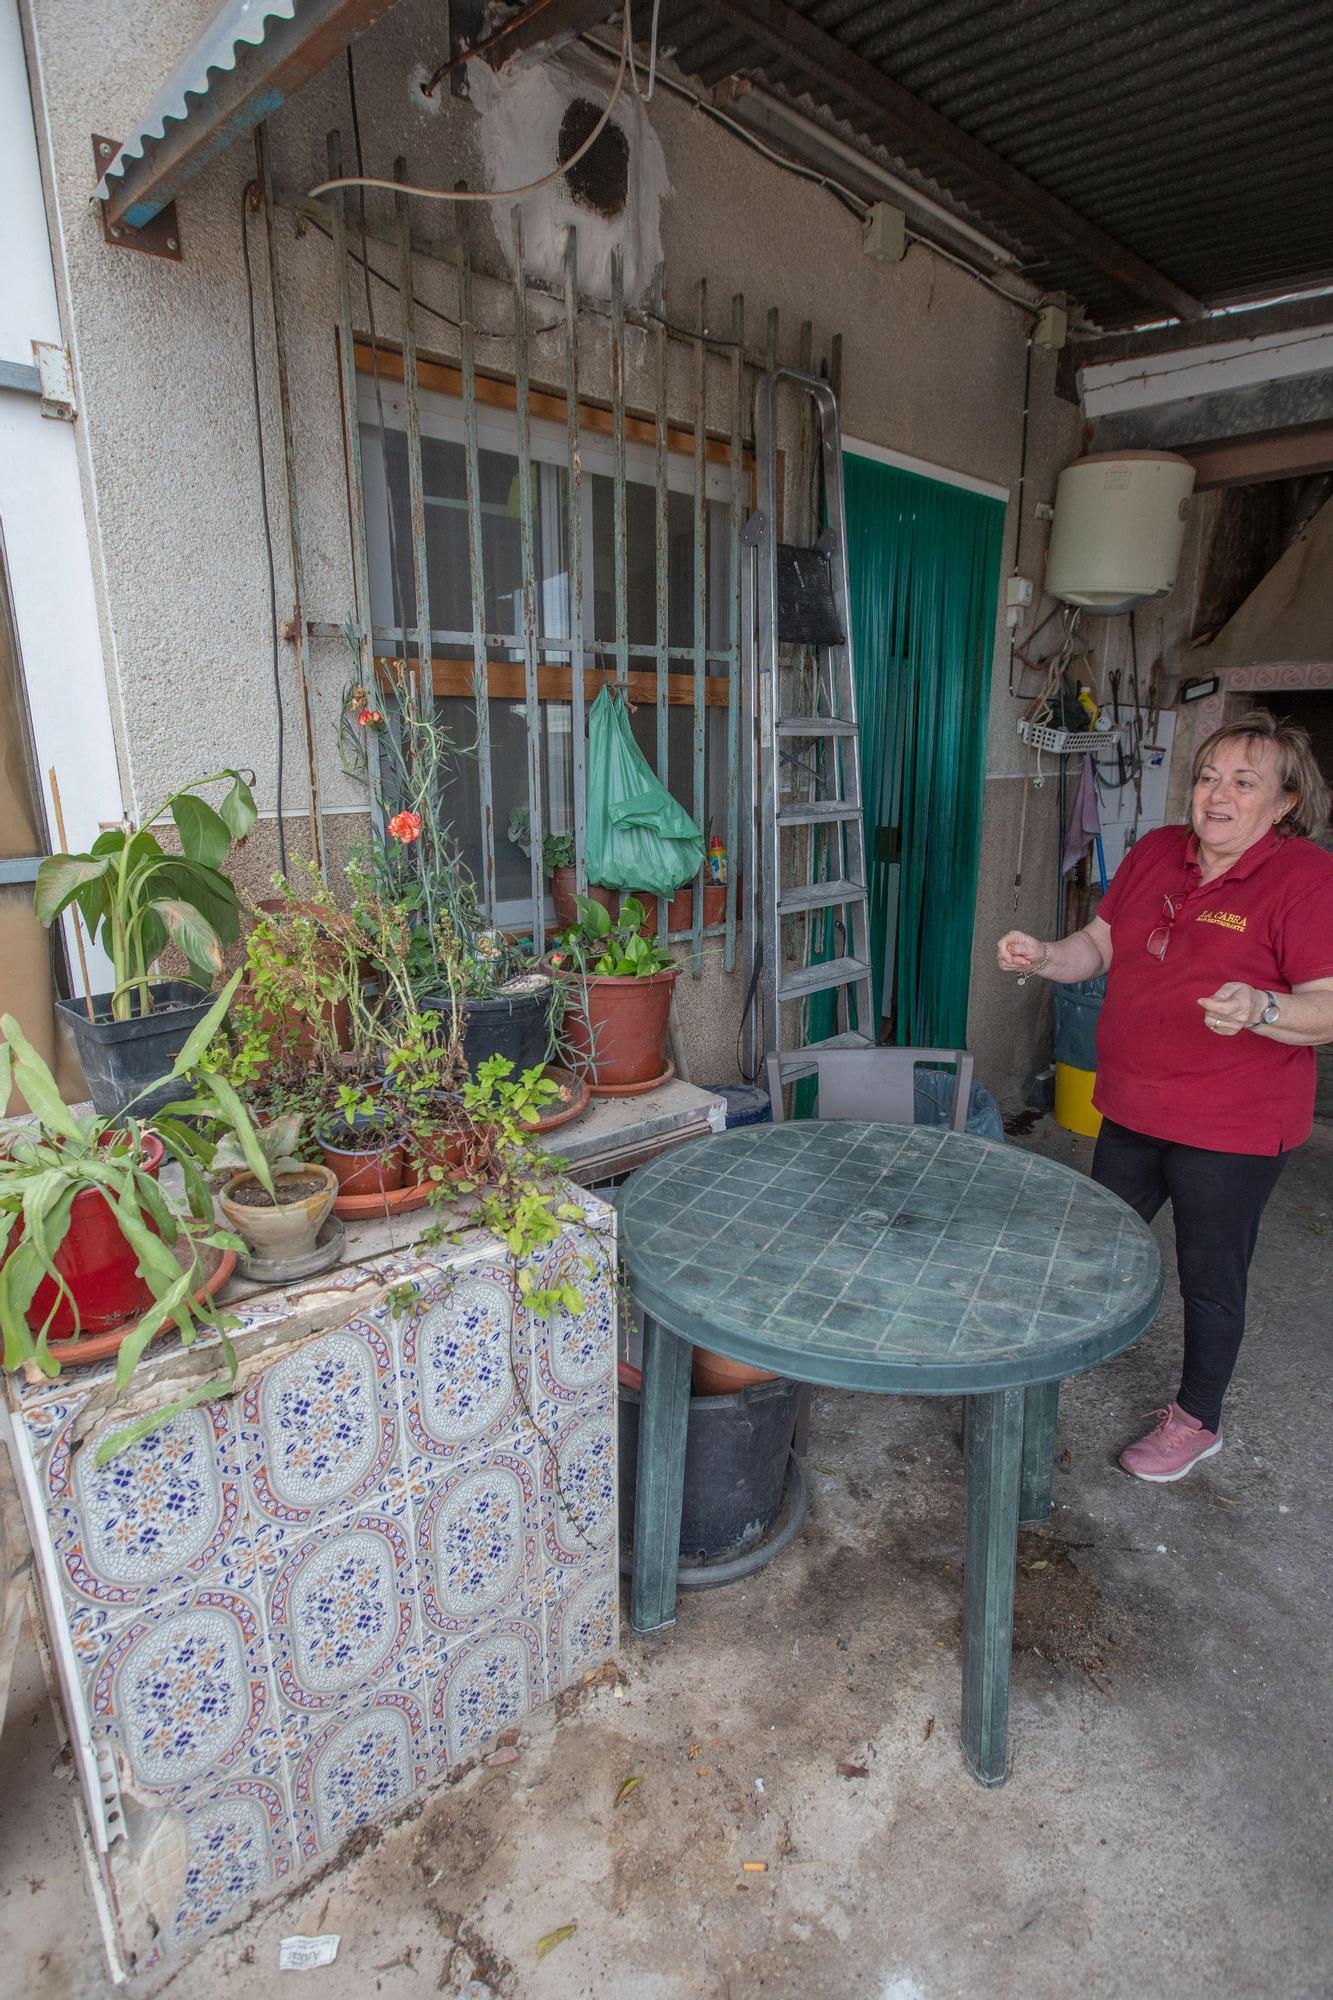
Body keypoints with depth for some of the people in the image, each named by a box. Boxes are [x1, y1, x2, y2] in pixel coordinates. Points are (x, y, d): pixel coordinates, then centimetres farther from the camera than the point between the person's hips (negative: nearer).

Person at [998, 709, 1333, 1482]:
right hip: (1133, 1107, 6)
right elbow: (1100, 945, 10)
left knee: (1210, 1278, 12)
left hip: (1230, 1129, -6)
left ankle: (1197, 1420, 35)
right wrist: (1045, 957, -9)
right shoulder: (1156, 853, 3)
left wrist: (1260, 1009, -38)